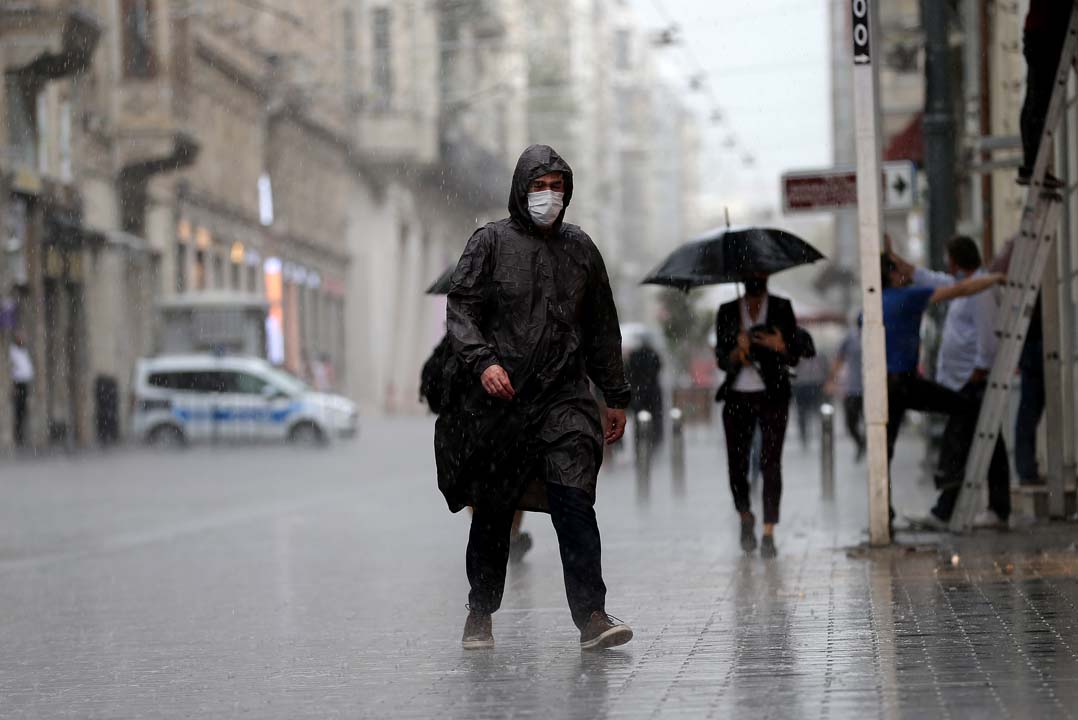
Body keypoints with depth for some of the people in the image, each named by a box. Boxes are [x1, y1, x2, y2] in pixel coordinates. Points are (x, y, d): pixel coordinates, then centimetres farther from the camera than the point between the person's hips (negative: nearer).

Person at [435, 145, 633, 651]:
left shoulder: (580, 248, 14)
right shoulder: (490, 242, 4)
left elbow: (602, 329, 20)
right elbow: (460, 308, -3)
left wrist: (616, 397, 19)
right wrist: (481, 361, -20)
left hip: (564, 395, 1)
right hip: (499, 398, -1)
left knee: (575, 501, -13)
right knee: (493, 511, 6)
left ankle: (591, 616, -17)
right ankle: (480, 614, 21)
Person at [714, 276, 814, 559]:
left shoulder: (782, 308, 5)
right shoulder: (727, 312, 8)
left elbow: (794, 357, 3)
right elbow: (721, 360, 4)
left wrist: (780, 347, -19)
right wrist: (737, 350, -17)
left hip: (772, 397, -1)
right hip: (737, 397, 1)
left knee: (770, 463, -10)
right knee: (737, 464, 0)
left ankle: (768, 534, -9)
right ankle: (745, 517, 28)